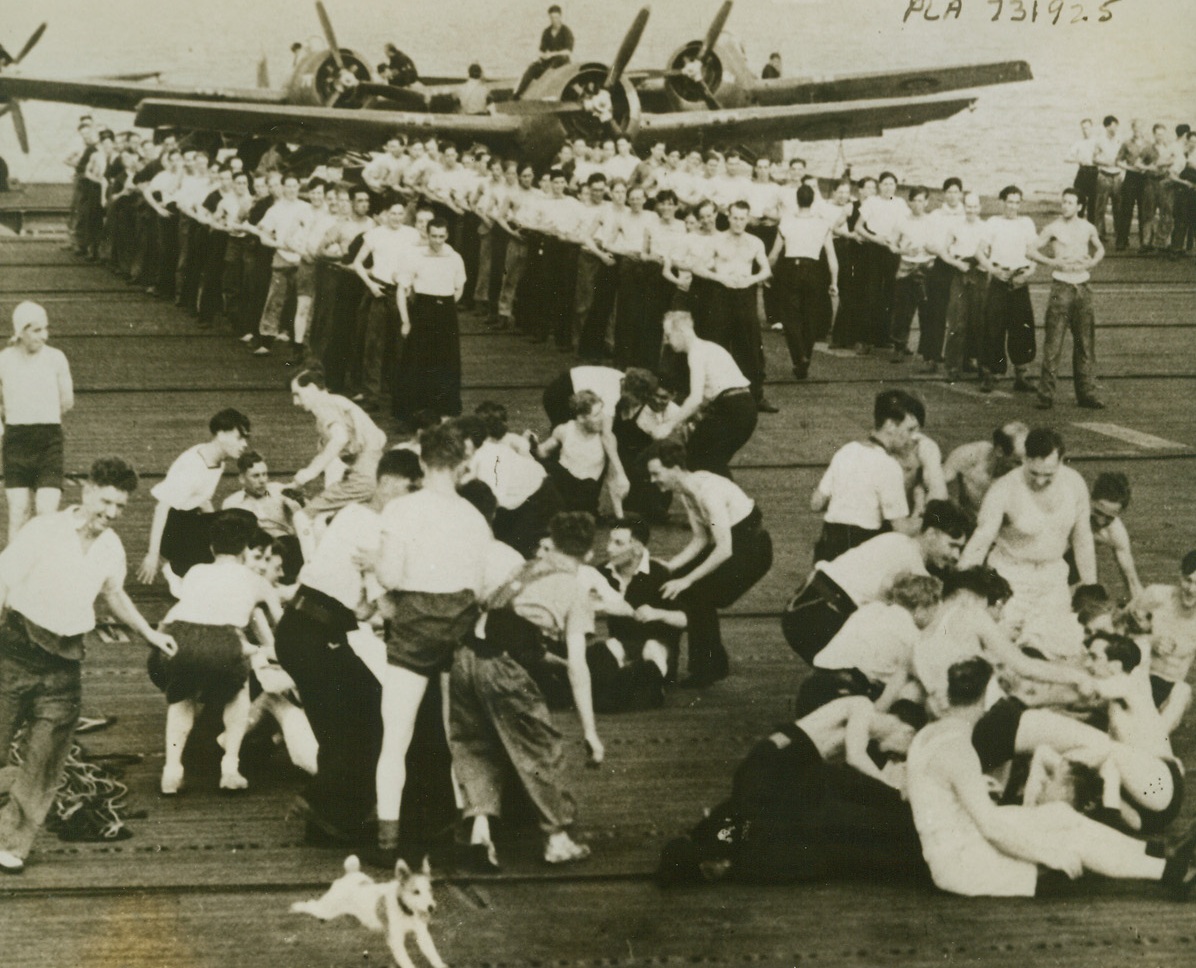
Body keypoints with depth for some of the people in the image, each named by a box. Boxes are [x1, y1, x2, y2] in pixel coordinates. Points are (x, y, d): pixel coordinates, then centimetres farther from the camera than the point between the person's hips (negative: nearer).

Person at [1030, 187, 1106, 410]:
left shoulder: (1088, 229, 8)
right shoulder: (1053, 228, -3)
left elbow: (1100, 249, 24)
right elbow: (1032, 251, 1)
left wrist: (1093, 262, 3)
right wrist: (1053, 262, -14)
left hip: (1082, 287, 4)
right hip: (1061, 288, -4)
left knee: (1085, 342, 6)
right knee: (1053, 343, -8)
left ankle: (1086, 393, 11)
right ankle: (1046, 394, -6)